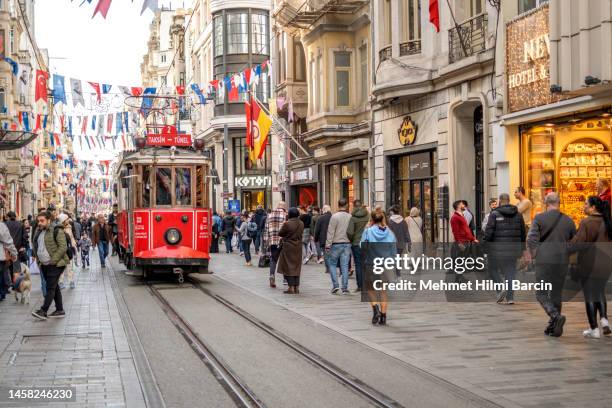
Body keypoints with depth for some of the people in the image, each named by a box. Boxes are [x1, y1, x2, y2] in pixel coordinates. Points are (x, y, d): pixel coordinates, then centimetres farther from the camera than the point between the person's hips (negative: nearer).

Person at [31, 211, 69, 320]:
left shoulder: (57, 231, -11)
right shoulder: (39, 232, 14)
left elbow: (63, 247, -18)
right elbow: (37, 247, 26)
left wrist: (53, 260, -20)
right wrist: (38, 260, 14)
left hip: (55, 265, -8)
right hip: (44, 265, 8)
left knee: (51, 287, -9)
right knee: (54, 287, 12)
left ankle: (43, 311, -12)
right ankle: (60, 310, 17)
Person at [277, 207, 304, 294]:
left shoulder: (287, 224, -18)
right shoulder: (301, 223, -1)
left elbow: (280, 234, -7)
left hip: (288, 247, -5)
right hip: (298, 247, 5)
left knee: (288, 267, 2)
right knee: (296, 267, 13)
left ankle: (291, 287, -1)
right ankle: (297, 287, 14)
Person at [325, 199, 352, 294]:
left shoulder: (335, 216, -11)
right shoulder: (350, 217, 0)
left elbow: (330, 232, -11)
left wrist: (328, 245, -8)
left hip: (336, 244, -3)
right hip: (347, 243, 3)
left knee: (332, 264, 9)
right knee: (345, 266, 6)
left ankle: (335, 285, 0)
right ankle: (345, 287, 6)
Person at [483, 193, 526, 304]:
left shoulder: (495, 214, -7)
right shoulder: (518, 215, 7)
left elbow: (489, 231, -10)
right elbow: (523, 232, 11)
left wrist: (486, 245, 0)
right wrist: (521, 247, 20)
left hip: (498, 248, -4)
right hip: (513, 248, 4)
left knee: (493, 269, 13)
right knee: (511, 272, 8)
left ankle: (500, 290, -5)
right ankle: (510, 297, 5)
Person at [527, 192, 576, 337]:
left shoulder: (539, 218, -5)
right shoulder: (568, 220, 5)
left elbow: (531, 239, -12)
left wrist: (534, 254, 3)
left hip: (544, 261, -4)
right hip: (562, 262, 4)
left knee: (541, 293, 3)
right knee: (556, 294, 14)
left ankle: (555, 315, -21)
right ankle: (553, 327, 16)